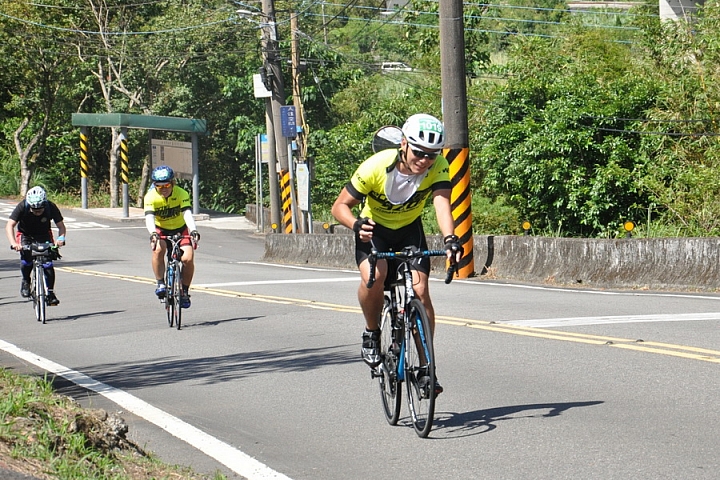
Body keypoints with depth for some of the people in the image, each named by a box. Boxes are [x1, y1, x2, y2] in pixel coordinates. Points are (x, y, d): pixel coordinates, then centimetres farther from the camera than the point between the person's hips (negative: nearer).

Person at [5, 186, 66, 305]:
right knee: (26, 256, -28)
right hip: (25, 235, -1)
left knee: (48, 263, -16)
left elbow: (61, 226, -19)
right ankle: (25, 281, -2)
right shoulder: (22, 207, -28)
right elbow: (9, 225, -34)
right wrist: (13, 243, -49)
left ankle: (50, 292, -3)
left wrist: (61, 238, -40)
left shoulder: (51, 207, -24)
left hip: (44, 235, 1)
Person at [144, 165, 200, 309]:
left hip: (180, 229, 0)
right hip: (161, 230, 0)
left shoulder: (182, 194, -22)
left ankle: (184, 291, -1)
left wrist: (193, 230, -53)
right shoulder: (151, 197, -23)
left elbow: (187, 214, -35)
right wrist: (153, 233, -57)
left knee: (188, 258, -21)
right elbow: (149, 218, -36)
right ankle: (160, 283, -18)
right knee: (158, 249, -33)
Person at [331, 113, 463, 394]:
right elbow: (340, 206, -23)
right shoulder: (376, 166, -30)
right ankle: (371, 333, -5)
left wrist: (450, 239, -59)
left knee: (420, 291, -14)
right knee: (373, 276, -31)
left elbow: (442, 203, -40)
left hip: (409, 229, 2)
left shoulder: (438, 168, -25)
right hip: (374, 229, -2)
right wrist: (357, 225, -45)